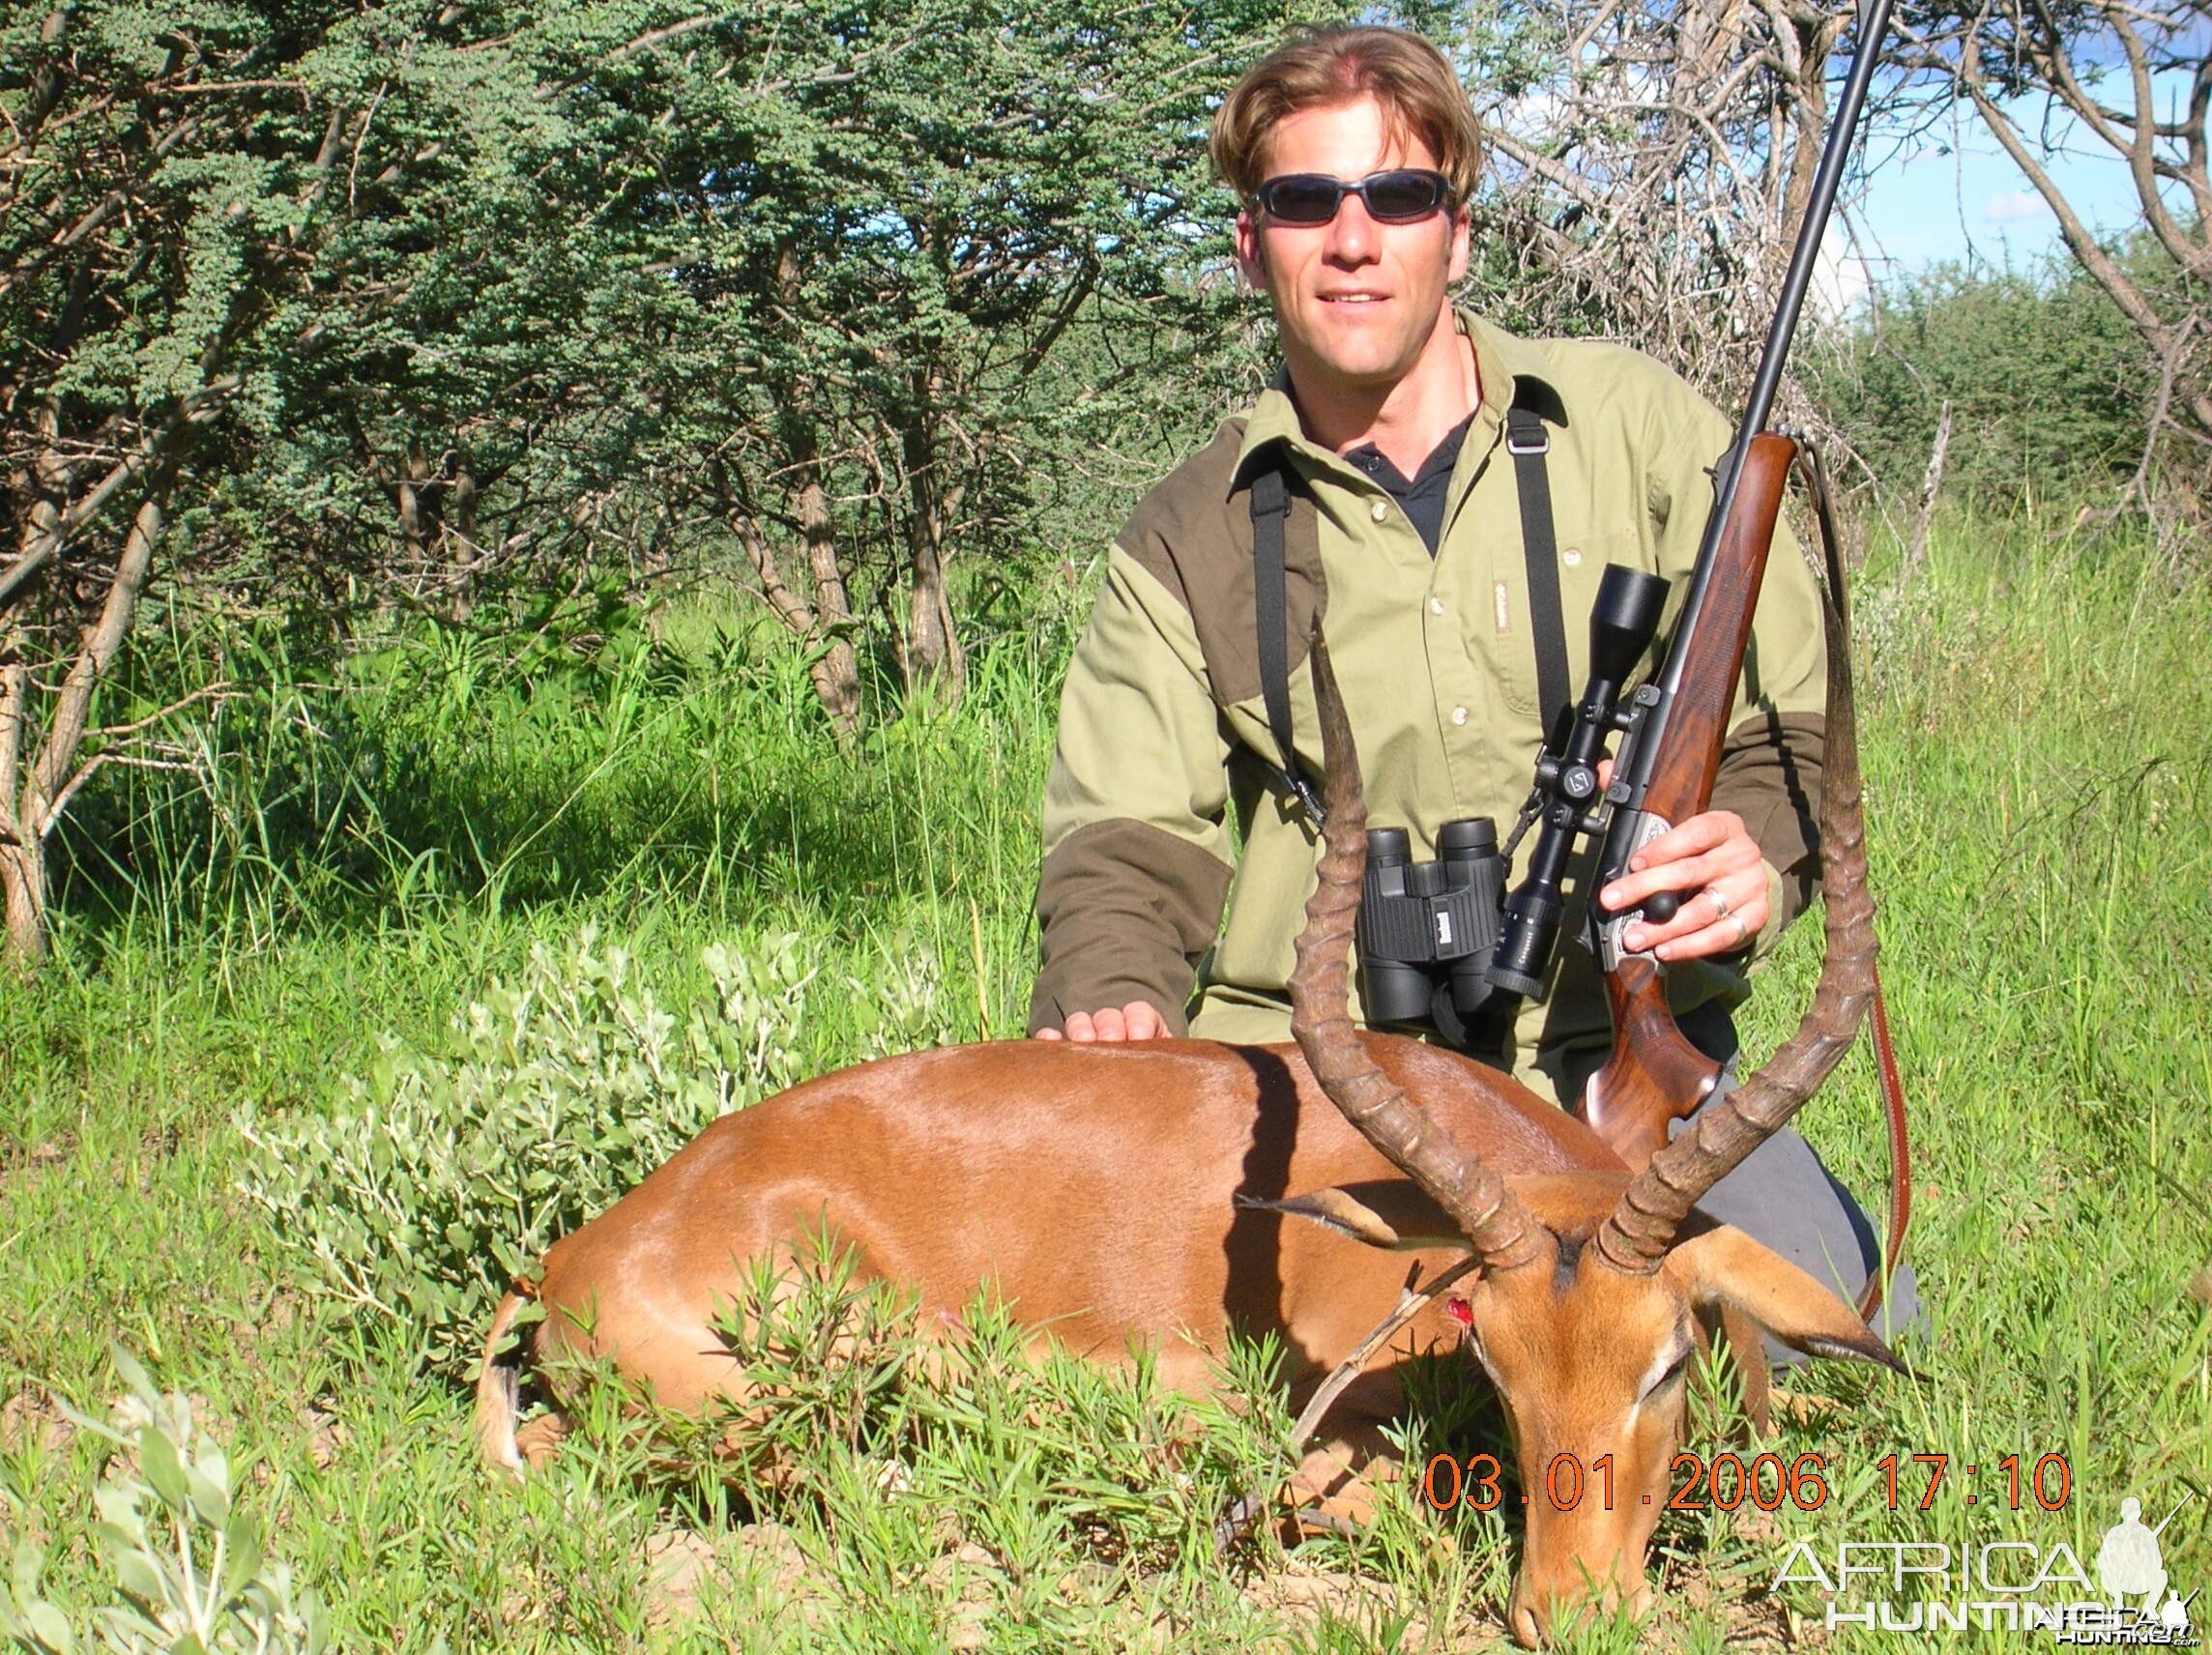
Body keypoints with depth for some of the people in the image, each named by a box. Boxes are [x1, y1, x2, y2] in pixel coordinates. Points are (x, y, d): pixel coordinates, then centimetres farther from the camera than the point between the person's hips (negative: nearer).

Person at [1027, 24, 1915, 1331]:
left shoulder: (1636, 426, 6)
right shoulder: (1188, 538, 9)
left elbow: (1796, 730, 7)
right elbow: (1131, 835, 3)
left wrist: (1757, 852, -16)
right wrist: (1112, 994, -19)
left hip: (1626, 1061, 0)